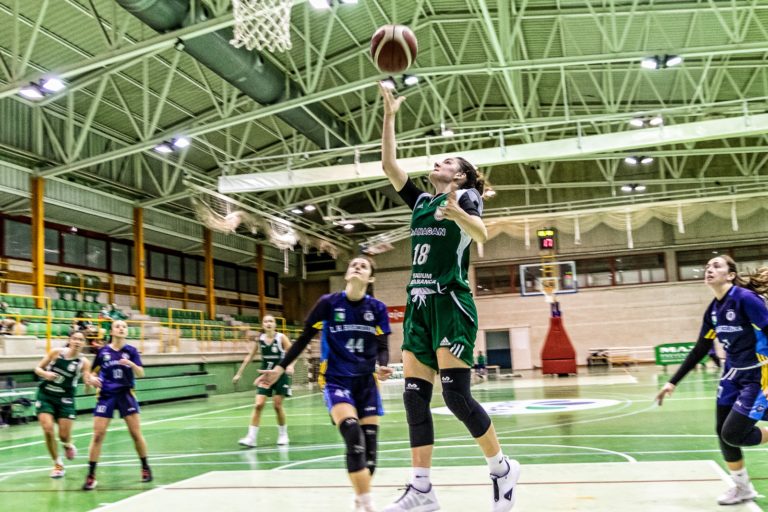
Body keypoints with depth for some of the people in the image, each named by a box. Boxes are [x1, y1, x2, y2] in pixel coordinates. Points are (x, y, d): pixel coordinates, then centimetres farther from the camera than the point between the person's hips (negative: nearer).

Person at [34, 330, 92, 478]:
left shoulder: (84, 362, -8)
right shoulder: (56, 352, -6)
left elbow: (88, 384, -15)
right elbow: (38, 368, 1)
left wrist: (91, 381, -38)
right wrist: (45, 373, -20)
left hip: (65, 399, 0)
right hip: (45, 396, 0)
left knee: (64, 435, -2)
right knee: (48, 430, -13)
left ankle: (68, 445, 38)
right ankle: (58, 464, 8)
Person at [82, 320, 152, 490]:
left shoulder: (131, 351, 1)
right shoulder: (103, 351, 2)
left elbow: (141, 374, -7)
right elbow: (94, 372, 12)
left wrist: (131, 364, -26)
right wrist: (92, 378, -10)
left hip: (125, 394, 0)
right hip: (106, 395, 0)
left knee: (136, 433, -1)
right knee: (97, 435, -6)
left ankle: (145, 467, 18)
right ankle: (91, 475, 3)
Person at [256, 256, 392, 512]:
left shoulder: (377, 308, 0)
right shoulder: (328, 303, -5)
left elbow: (382, 347, 2)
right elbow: (304, 338, 2)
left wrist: (383, 366, -20)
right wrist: (280, 369, 0)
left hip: (366, 382, 3)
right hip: (336, 380, -3)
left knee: (369, 441, 2)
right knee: (352, 434, -25)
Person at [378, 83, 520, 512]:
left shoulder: (465, 197, 0)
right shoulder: (422, 200, 20)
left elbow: (482, 234, -19)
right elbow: (389, 164, 16)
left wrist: (456, 212, -39)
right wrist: (390, 116, 12)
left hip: (451, 302, -7)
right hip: (419, 303, 7)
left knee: (456, 394, -10)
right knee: (415, 396, 1)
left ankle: (503, 469, 9)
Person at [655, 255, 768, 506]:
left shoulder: (745, 298, -19)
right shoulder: (713, 310, 4)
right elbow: (699, 350, 11)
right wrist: (673, 382, 10)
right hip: (733, 375, 7)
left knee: (733, 434, -11)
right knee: (723, 433, 7)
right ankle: (743, 488, 26)